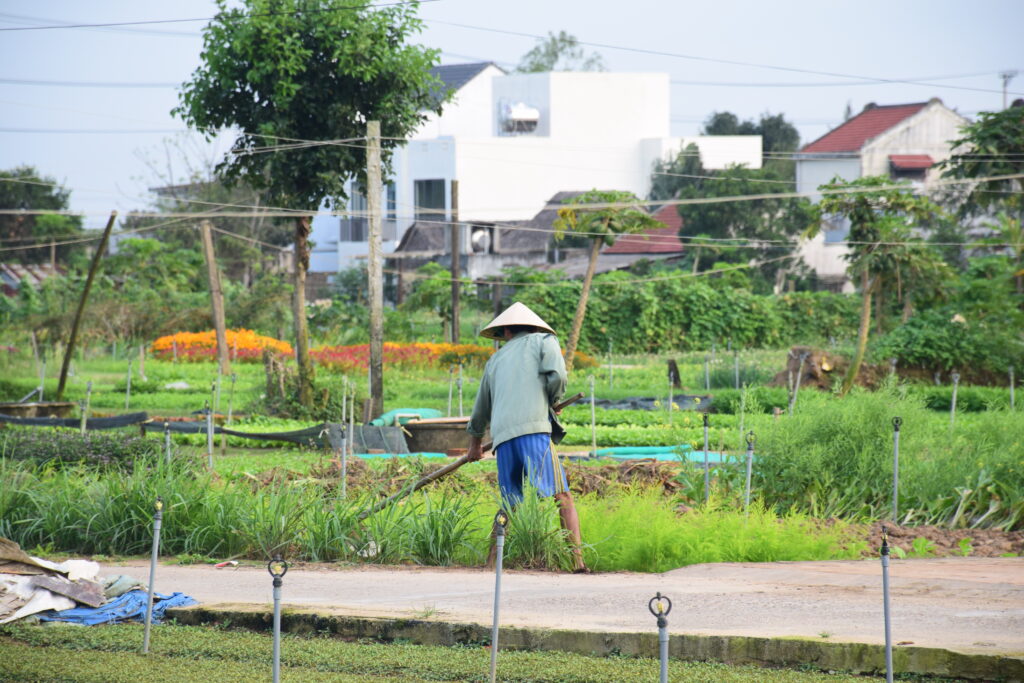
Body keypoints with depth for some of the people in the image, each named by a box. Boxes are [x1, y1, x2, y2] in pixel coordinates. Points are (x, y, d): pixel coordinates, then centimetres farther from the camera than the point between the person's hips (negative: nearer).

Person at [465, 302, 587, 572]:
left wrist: (475, 442, 54)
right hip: (534, 429, -5)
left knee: (510, 506, 12)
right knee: (562, 498, -10)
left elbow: (481, 408, 39)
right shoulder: (543, 341, 15)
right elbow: (557, 376, -3)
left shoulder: (496, 360, 28)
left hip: (503, 438, 5)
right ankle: (578, 559, -24)